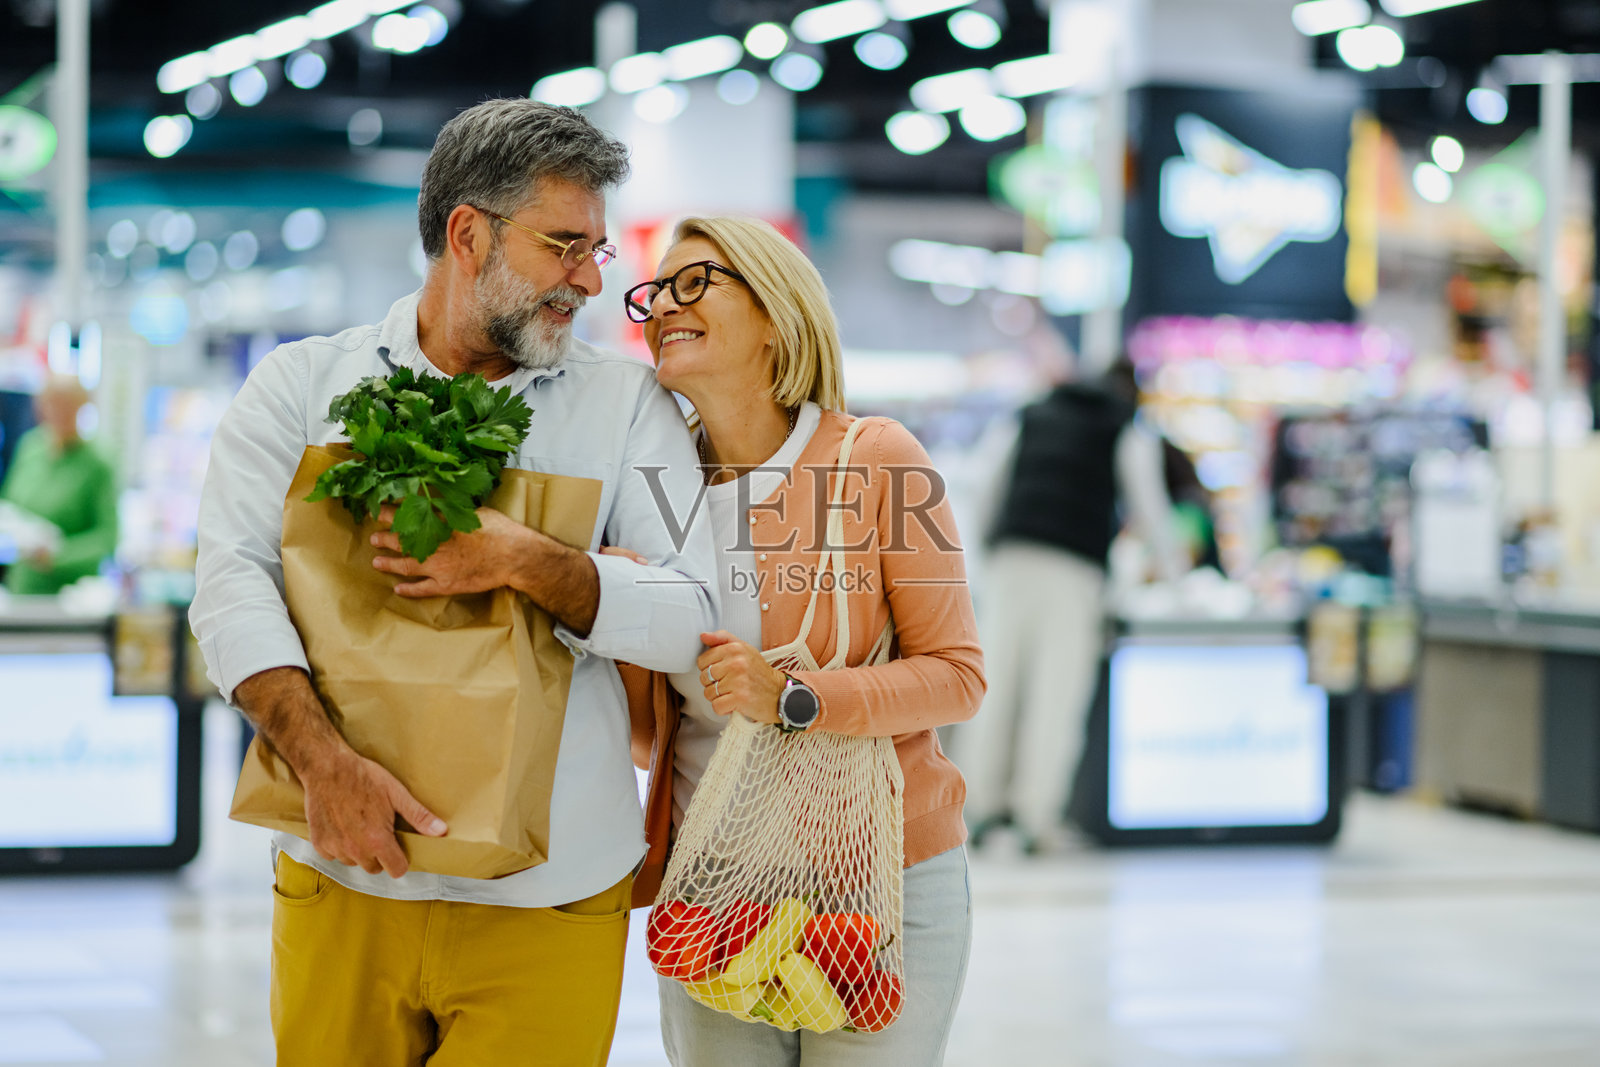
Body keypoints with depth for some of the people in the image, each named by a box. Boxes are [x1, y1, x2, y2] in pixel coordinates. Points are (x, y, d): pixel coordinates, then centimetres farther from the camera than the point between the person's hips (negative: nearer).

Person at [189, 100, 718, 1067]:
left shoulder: (625, 400, 7)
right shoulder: (303, 384, 6)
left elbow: (698, 616, -2)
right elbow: (234, 583, -7)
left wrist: (527, 563, -18)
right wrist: (324, 758, -22)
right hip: (344, 883, 0)